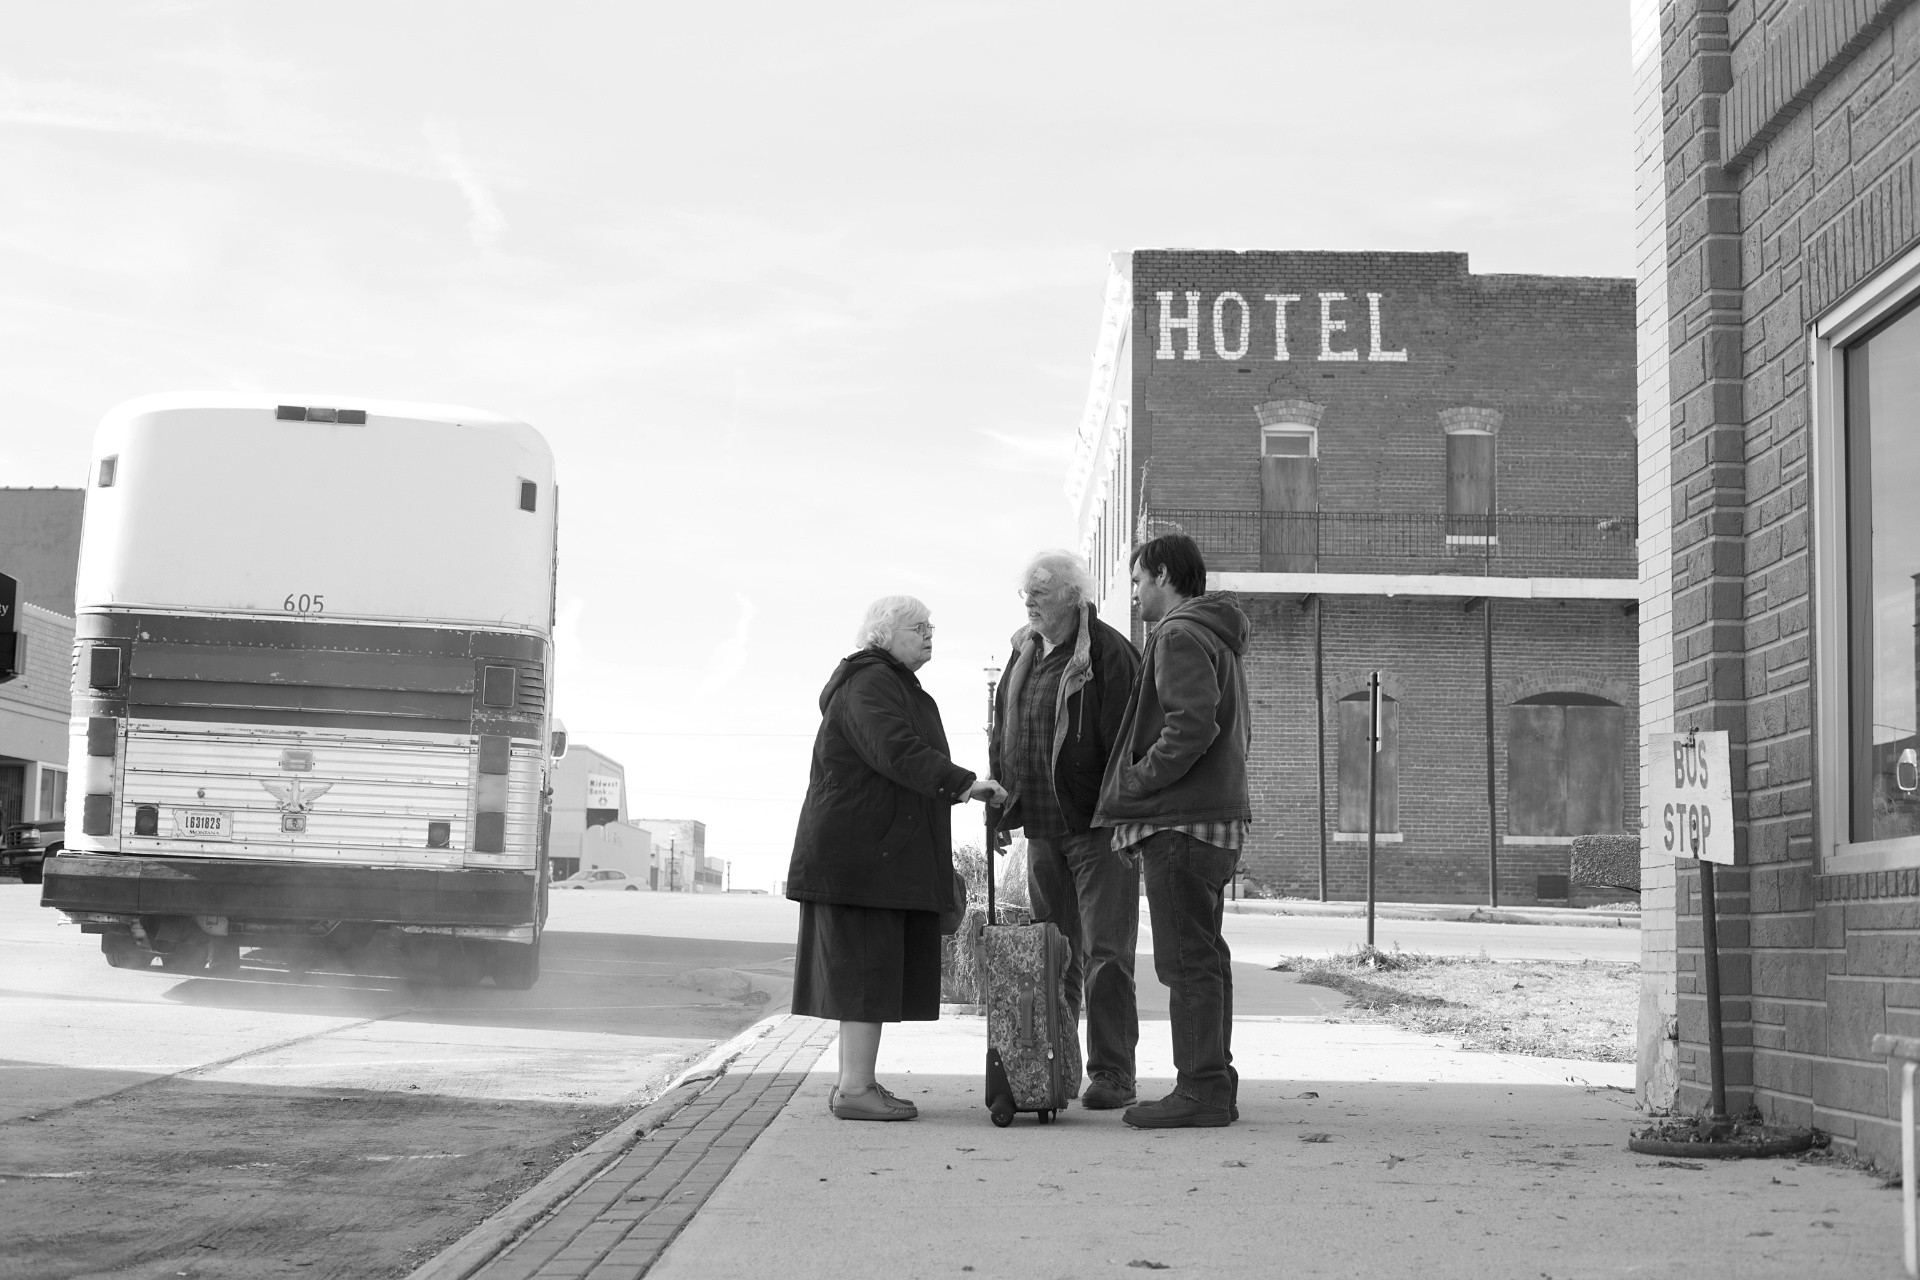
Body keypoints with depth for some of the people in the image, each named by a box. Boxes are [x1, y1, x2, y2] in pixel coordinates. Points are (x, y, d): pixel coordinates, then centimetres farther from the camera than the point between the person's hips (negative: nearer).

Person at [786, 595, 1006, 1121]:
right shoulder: (867, 683, -12)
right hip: (860, 853, -10)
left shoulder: (895, 685, 23)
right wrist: (961, 783, -33)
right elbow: (896, 751, -26)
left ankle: (853, 1081, 12)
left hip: (883, 853, 10)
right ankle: (855, 1088, -10)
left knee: (866, 969, 9)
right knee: (868, 964, -10)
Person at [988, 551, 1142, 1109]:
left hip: (1098, 827, -7)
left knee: (1105, 952, -5)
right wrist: (999, 807, 13)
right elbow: (1002, 737, 20)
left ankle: (1111, 1071, 0)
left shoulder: (1109, 653, -10)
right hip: (1042, 827, 7)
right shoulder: (1022, 655, 13)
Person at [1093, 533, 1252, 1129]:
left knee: (1187, 959, -9)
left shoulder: (1179, 637, -10)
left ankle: (1200, 1090, -8)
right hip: (1219, 813, 10)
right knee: (1204, 956, 13)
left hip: (1182, 818, -10)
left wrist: (1136, 782, -15)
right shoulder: (1219, 640, 22)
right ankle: (1214, 1085, 16)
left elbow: (1193, 723, -23)